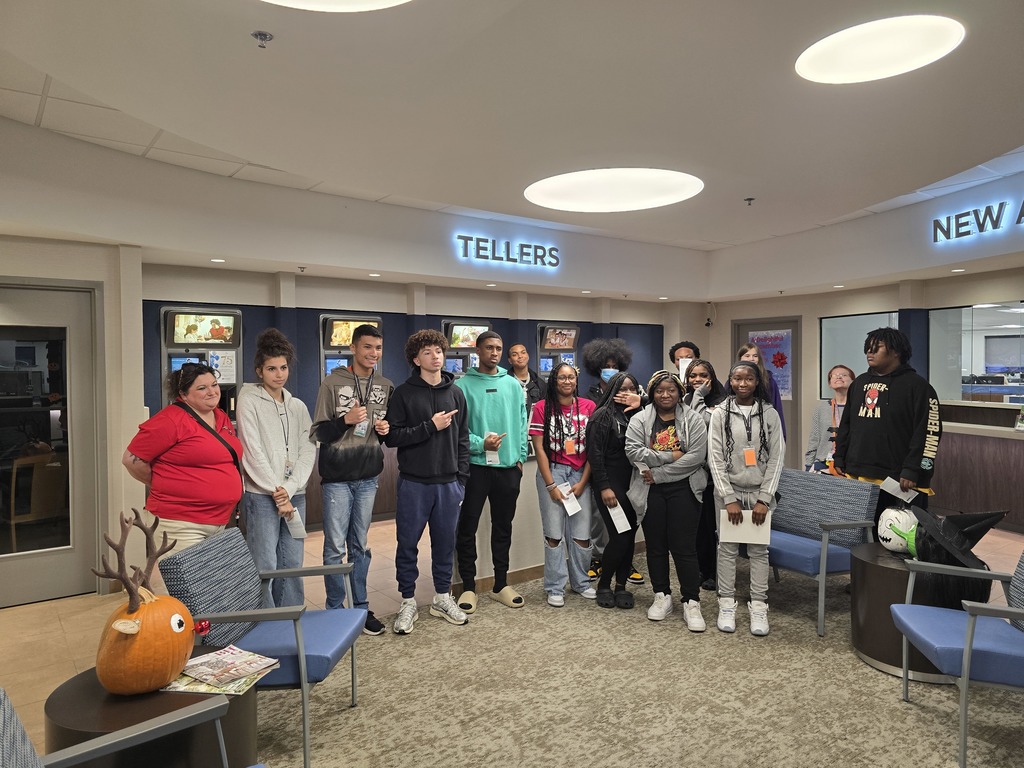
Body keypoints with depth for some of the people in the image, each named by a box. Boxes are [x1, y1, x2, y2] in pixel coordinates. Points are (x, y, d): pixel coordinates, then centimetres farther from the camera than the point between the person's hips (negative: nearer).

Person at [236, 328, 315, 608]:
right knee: (265, 566, -7)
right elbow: (252, 451, -9)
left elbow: (308, 452, 5)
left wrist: (289, 490, -8)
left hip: (295, 495, 5)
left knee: (293, 564, 9)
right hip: (261, 495, -5)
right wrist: (276, 492, -11)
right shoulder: (249, 401, -2)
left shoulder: (298, 406, 12)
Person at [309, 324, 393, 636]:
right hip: (337, 477, -4)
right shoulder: (332, 383, -6)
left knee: (360, 546, 13)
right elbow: (317, 433, -6)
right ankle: (335, 610, 16)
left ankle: (362, 607, 24)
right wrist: (346, 420, -21)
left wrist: (386, 431, -4)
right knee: (335, 547, 2)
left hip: (368, 477, 4)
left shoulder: (385, 386, 8)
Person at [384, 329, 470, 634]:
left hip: (448, 483, 3)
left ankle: (442, 598, 28)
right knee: (408, 544, 6)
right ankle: (408, 602, 22)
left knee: (445, 543, 12)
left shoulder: (455, 393, 8)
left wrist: (462, 477, 4)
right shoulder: (404, 393, -3)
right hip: (414, 482, -3)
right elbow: (392, 437, -10)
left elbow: (463, 438, 9)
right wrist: (430, 426, -17)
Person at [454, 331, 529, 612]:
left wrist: (520, 457, 3)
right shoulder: (463, 385, -4)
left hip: (508, 467, 4)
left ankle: (501, 584, 27)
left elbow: (522, 424, 9)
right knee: (467, 528, 3)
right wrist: (480, 444, -21)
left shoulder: (513, 385, 8)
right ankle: (468, 587, 17)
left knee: (503, 527, 13)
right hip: (474, 467, -3)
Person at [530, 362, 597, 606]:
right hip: (552, 471, -2)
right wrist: (551, 485, -8)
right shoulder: (542, 407, -2)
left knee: (582, 532, 5)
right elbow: (539, 448, -4)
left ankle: (581, 582, 25)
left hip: (581, 474, 2)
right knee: (554, 532, 3)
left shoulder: (588, 407, 2)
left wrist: (582, 482, -3)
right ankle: (555, 588, 15)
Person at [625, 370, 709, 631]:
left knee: (684, 546, -3)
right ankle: (662, 596, 25)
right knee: (656, 545, 10)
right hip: (650, 492, 2)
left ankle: (691, 602, 8)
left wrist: (657, 472, -15)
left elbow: (696, 456, -12)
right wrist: (670, 456, -16)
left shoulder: (693, 420, -1)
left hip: (683, 490, -2)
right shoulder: (640, 420, 4)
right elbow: (633, 450, -10)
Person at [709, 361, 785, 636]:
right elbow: (715, 458, -4)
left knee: (759, 550, 4)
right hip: (728, 491, 0)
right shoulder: (720, 413, -1)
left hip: (759, 492, 1)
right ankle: (727, 604, 14)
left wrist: (764, 498, -8)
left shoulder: (770, 414, 1)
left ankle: (758, 607, 13)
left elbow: (776, 458, -1)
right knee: (727, 548, 4)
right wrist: (729, 498, -10)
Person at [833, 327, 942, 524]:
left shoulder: (916, 386, -5)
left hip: (898, 481, -6)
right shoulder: (859, 383, 16)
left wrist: (912, 471, -18)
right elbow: (845, 425, 22)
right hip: (857, 476, 7)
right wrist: (839, 460, 16)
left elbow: (929, 432, -12)